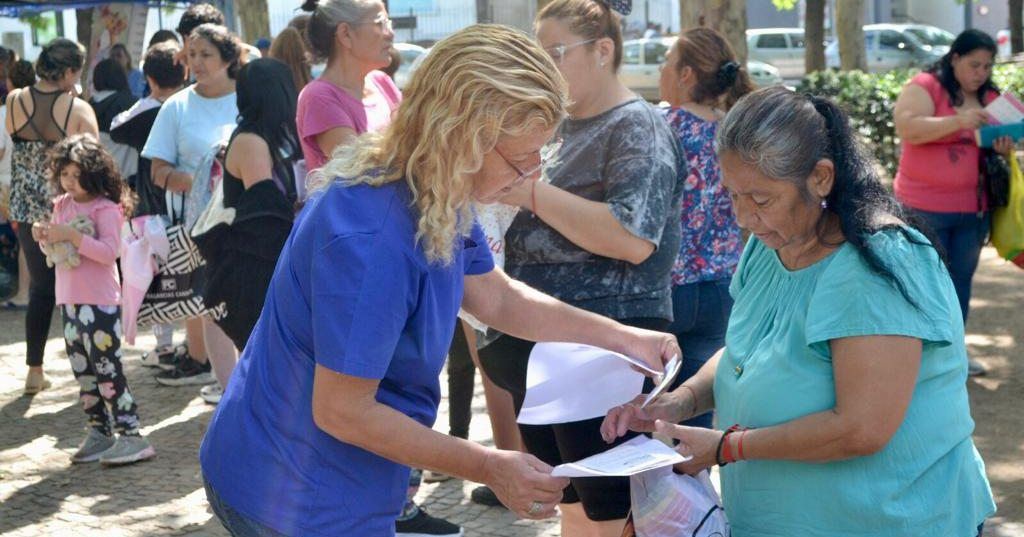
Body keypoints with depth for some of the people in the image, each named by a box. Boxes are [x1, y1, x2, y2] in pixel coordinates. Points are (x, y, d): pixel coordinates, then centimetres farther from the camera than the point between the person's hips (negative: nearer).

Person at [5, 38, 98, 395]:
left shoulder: (14, 101, -3)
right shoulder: (79, 109, -14)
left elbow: (8, 155, 4)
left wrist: (13, 206, 13)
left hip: (28, 210, 4)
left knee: (40, 288, 13)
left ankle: (35, 370, 15)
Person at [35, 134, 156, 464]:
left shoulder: (106, 208, -11)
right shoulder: (62, 205, 11)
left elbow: (109, 251, -21)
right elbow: (55, 248, 19)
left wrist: (73, 236, -26)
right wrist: (44, 237, -3)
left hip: (100, 302, -8)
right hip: (69, 301, 8)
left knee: (107, 370, -9)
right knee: (84, 373, 12)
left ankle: (131, 435, -6)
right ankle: (99, 433, 20)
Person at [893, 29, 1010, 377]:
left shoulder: (990, 97, 9)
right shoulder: (924, 87, -9)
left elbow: (1001, 139, 16)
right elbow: (908, 129, -22)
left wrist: (1004, 148, -9)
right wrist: (960, 120, -29)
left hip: (974, 208, 6)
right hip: (925, 208, -6)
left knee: (962, 280, 12)